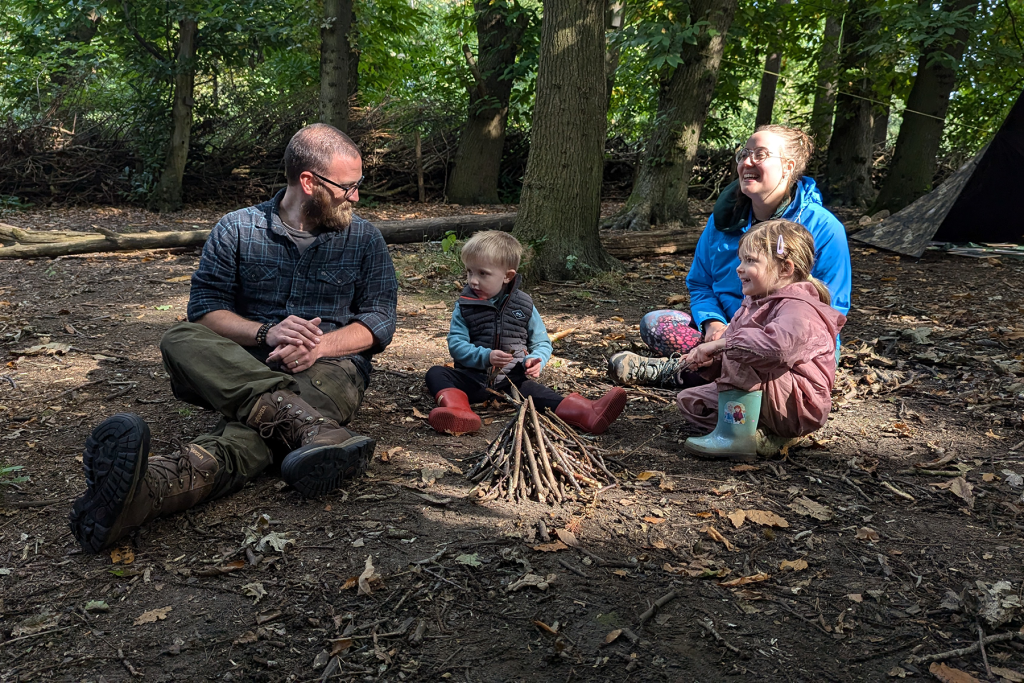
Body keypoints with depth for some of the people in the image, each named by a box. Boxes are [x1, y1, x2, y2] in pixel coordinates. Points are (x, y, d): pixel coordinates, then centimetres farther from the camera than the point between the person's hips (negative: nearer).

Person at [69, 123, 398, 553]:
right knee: (181, 340, -31)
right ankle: (316, 432, -53)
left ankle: (149, 490, -64)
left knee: (255, 428, -34)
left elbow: (380, 320, 5)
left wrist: (318, 346, -14)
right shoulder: (236, 230, 9)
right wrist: (265, 333, -18)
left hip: (331, 365, -1)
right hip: (243, 368, 1)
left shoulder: (364, 239, 11)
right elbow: (204, 308, 2)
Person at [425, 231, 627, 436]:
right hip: (473, 379, 2)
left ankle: (587, 414, -53)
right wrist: (485, 356, -23)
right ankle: (455, 407, -54)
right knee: (435, 374, -23)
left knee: (531, 388, -32)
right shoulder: (465, 306, 3)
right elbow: (456, 344, -6)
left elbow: (542, 343, 8)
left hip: (511, 380, -1)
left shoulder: (524, 305, 4)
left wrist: (535, 360, -16)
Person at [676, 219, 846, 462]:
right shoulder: (755, 303, 11)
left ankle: (735, 437, -26)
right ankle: (762, 434, -5)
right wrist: (709, 359, -13)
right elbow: (728, 339, 11)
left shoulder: (798, 309, -22)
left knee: (739, 355, -31)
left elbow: (778, 344, -45)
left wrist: (720, 344, -36)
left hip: (800, 405, -10)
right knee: (689, 400, 8)